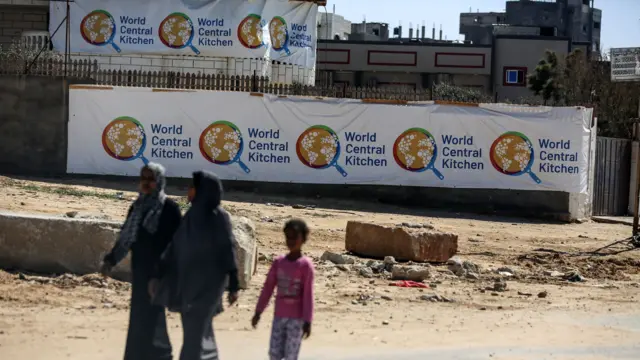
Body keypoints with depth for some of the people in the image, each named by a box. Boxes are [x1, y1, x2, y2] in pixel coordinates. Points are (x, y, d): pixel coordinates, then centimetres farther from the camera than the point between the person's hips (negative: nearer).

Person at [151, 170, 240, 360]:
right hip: (188, 282, 7)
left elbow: (229, 251, -11)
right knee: (200, 330, 14)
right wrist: (158, 276, 10)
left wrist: (233, 286, -14)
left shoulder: (219, 217, -11)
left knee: (194, 333, -8)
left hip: (209, 283, -7)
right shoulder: (191, 215, 8)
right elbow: (174, 249, 12)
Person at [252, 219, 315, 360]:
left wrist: (307, 321, -13)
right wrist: (258, 312, 9)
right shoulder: (278, 262, 4)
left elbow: (308, 294, -11)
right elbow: (268, 288, 10)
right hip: (279, 316, 4)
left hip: (297, 318, -4)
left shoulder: (305, 265, -9)